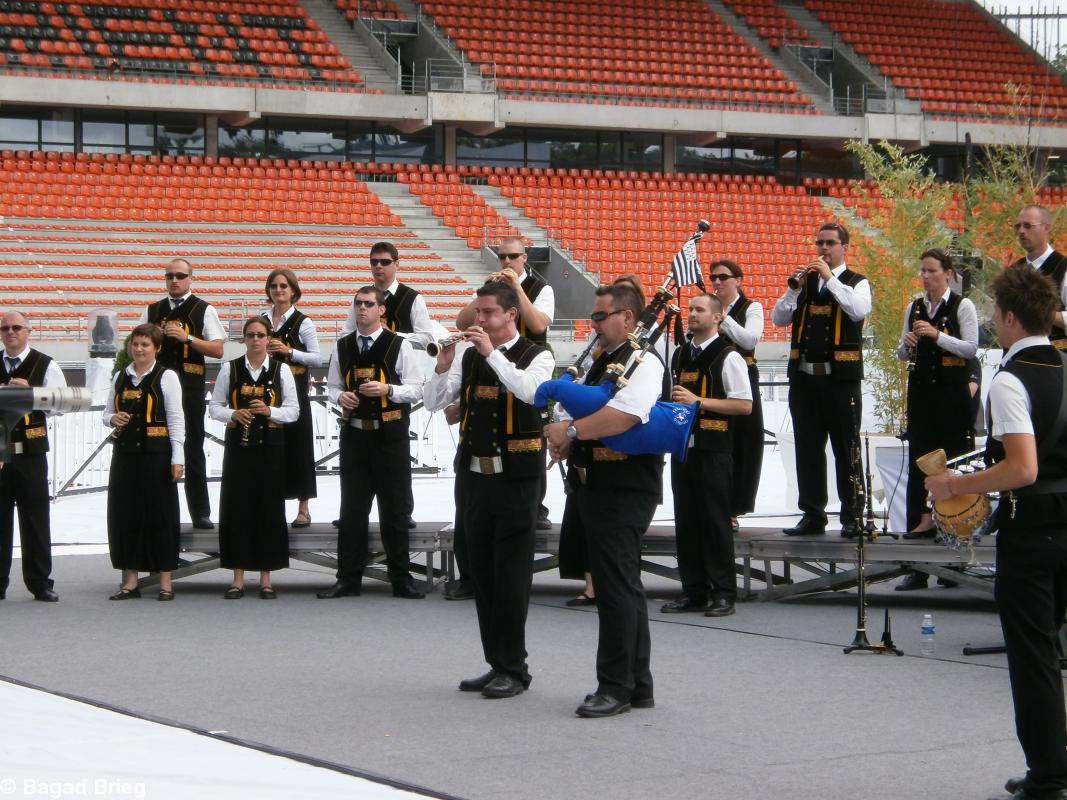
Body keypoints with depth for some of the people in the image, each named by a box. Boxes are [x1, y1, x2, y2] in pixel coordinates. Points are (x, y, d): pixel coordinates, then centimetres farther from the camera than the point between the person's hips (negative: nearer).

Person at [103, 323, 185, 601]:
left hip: (156, 453, -5)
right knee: (125, 513, 4)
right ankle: (130, 580, 12)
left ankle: (165, 581, 5)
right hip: (125, 452, 5)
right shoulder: (120, 378, 12)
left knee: (160, 514, -1)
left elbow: (176, 419, -5)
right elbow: (107, 412, 20)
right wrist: (113, 419, -5)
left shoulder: (166, 377, -2)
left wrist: (177, 458, -10)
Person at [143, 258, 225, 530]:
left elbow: (217, 350, -4)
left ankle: (200, 513, 6)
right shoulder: (152, 311, 12)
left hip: (190, 388, -3)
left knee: (193, 449, 1)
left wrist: (187, 337, -14)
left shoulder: (204, 310, 3)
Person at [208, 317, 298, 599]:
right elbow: (214, 406, 7)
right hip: (238, 445, 0)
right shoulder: (230, 368, 6)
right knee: (236, 508, -1)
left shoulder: (281, 370, 4)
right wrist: (234, 414, -12)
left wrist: (270, 411, -14)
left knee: (269, 509, 0)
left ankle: (266, 577, 9)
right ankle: (238, 577, 7)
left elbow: (293, 410, 4)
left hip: (271, 446, 0)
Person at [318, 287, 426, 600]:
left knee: (395, 508, 2)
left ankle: (401, 579, 11)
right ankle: (348, 579, 12)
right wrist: (340, 396, -6)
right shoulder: (342, 347, 10)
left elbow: (415, 389, -4)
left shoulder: (399, 346, -3)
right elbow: (332, 385, 16)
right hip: (354, 433, 3)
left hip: (390, 436, -3)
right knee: (352, 508, 6)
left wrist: (387, 389, -21)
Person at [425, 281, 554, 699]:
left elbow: (530, 391, -25)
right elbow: (434, 402, 5)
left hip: (515, 480, -6)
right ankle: (496, 663, 18)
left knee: (511, 576, -3)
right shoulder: (470, 357, 9)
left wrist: (492, 352, -25)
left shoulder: (537, 357, -4)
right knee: (482, 574, 10)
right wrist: (444, 365, -11)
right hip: (475, 476, 6)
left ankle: (513, 669, 4)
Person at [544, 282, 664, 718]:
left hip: (624, 490, -10)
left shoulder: (643, 363, -11)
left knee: (616, 587, -8)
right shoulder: (598, 363, 19)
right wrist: (563, 440, 1)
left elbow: (626, 414, -27)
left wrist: (572, 429, -21)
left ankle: (615, 687, -2)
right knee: (622, 586, 14)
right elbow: (574, 415, 23)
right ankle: (638, 684, 21)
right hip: (593, 485, 10)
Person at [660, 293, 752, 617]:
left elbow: (745, 405, -12)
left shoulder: (728, 357, -6)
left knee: (715, 519, -5)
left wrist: (698, 401, -17)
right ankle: (693, 590, 14)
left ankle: (724, 593, 1)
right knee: (685, 519, 7)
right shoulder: (679, 355, 16)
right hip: (682, 445, 7)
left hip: (713, 449, -7)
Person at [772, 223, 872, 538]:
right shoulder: (805, 281, 14)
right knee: (808, 449, 7)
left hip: (841, 378, -5)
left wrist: (830, 277, -16)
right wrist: (796, 287, -7)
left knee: (846, 449, 0)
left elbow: (859, 310, -19)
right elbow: (778, 319, 7)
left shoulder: (857, 282, 2)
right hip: (803, 376, 5)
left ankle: (852, 517, 5)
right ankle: (812, 515, 13)